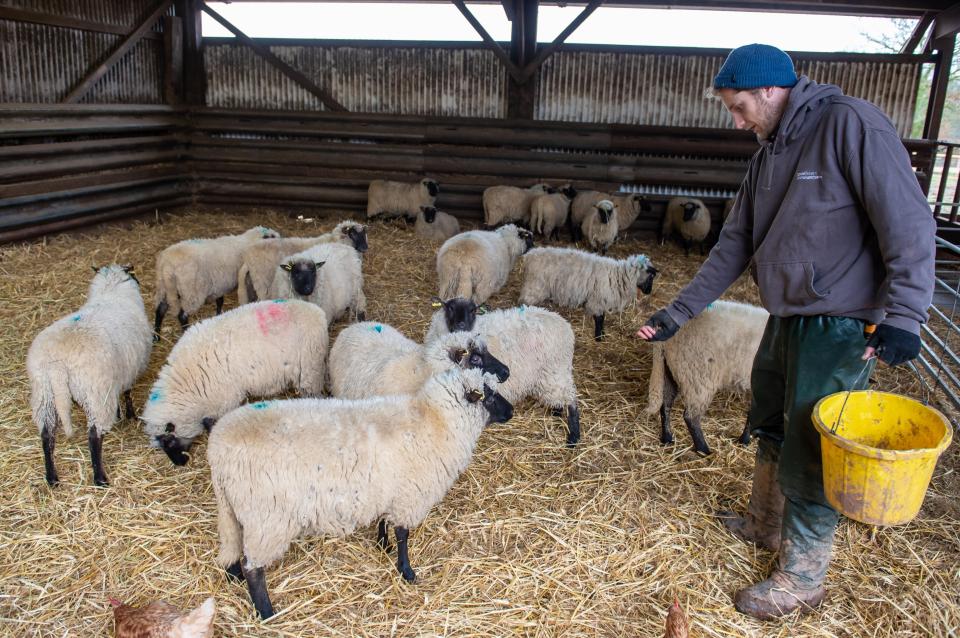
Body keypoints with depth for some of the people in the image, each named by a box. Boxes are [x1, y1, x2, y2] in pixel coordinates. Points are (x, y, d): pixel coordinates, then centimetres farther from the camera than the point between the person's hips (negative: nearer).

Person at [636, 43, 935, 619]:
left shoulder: (852, 125, -16)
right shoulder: (771, 152, 10)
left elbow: (909, 225, -20)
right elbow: (736, 243, 12)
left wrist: (902, 317, -25)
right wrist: (679, 312, 9)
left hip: (839, 329, -9)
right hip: (786, 320, 9)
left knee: (809, 459, 0)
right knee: (771, 429, 22)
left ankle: (803, 582, 19)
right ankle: (767, 524, 45)